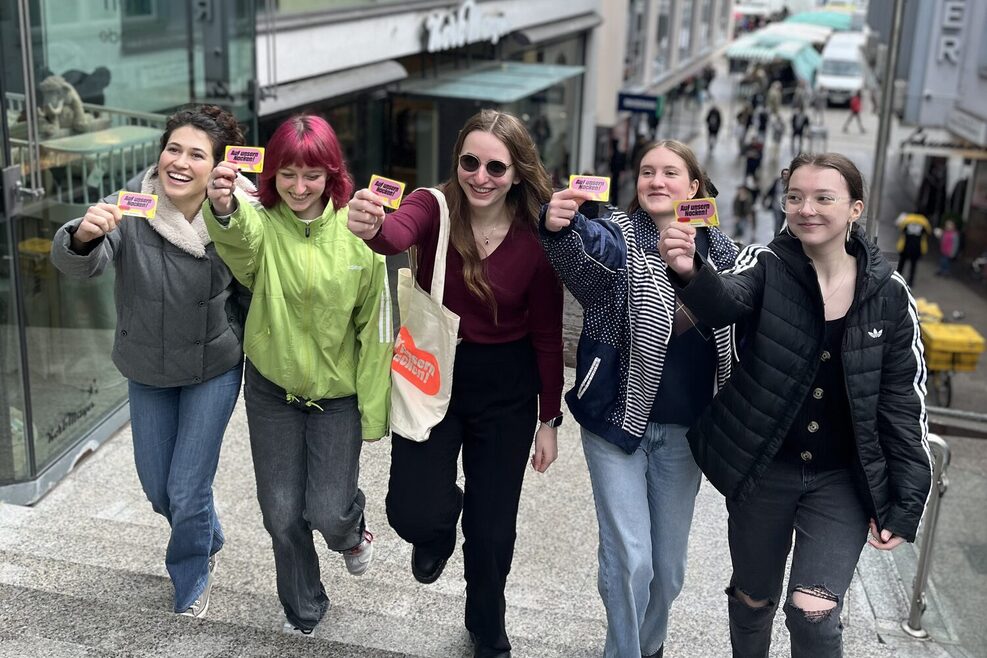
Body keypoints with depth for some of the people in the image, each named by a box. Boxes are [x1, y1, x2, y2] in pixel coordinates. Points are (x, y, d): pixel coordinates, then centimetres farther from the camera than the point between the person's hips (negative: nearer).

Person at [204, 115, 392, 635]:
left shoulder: (358, 232, -13)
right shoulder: (261, 224, -14)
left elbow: (375, 327, -7)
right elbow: (237, 237, -41)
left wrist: (374, 411, -4)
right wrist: (222, 208, -65)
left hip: (338, 392, -1)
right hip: (271, 389, 1)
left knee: (327, 512, -3)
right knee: (281, 513, 9)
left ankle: (351, 531, 37)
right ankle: (302, 611, 36)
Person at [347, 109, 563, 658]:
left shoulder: (537, 236, -12)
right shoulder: (434, 206, -14)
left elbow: (547, 333, -4)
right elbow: (398, 236, -38)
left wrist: (549, 419, 0)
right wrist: (372, 226, -63)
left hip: (505, 389, 0)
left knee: (493, 524, 11)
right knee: (413, 514, -10)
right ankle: (439, 528, 32)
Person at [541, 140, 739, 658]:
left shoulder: (720, 250, 2)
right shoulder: (618, 237, -10)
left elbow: (735, 330, 12)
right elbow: (584, 250, -34)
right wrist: (560, 228, -57)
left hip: (684, 428, 4)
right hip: (618, 419, -3)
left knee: (668, 564, 14)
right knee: (629, 559, -4)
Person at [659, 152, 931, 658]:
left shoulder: (888, 293, -4)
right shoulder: (767, 266, -8)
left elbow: (903, 401, 0)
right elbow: (724, 302, -31)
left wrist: (906, 503, -1)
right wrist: (689, 273, -54)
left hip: (843, 480, 0)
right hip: (763, 471, 1)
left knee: (813, 612, -12)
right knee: (753, 600, 17)